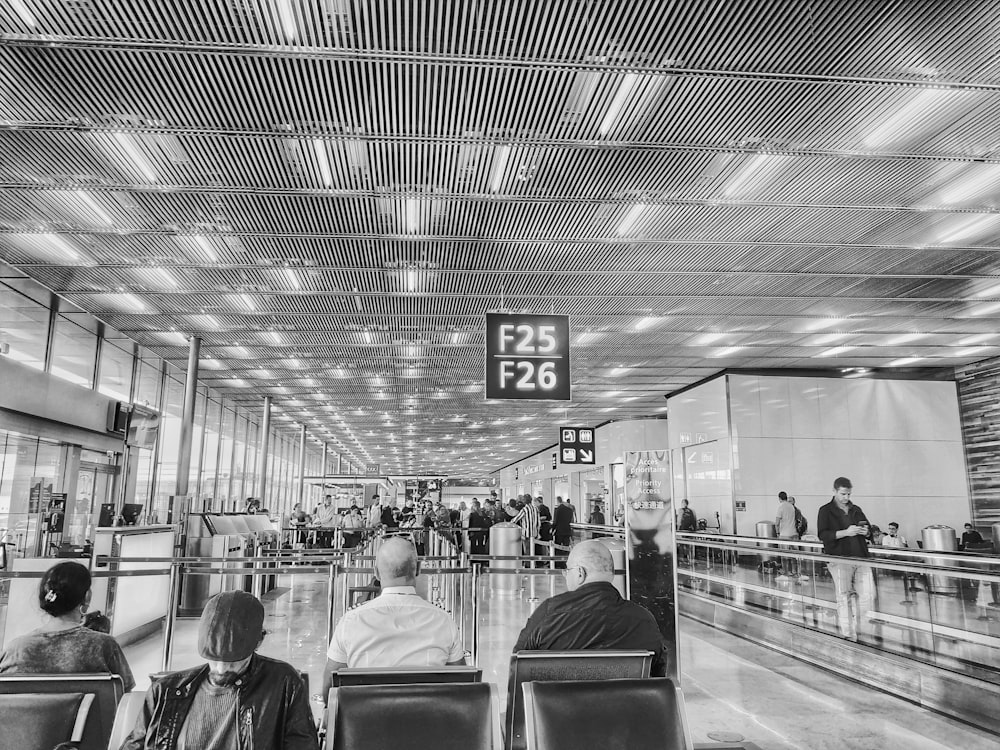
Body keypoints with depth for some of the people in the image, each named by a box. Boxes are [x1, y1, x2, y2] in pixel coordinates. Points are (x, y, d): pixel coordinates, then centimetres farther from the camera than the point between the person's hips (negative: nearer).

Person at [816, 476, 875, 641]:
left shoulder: (856, 510, 16)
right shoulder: (826, 511, 1)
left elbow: (868, 528, 26)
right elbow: (822, 535, -9)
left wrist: (865, 531, 2)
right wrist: (845, 532, -19)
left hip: (860, 557, 5)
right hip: (840, 559, -5)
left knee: (868, 594, -1)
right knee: (844, 598, -2)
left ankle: (863, 630, 14)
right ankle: (848, 635, 5)